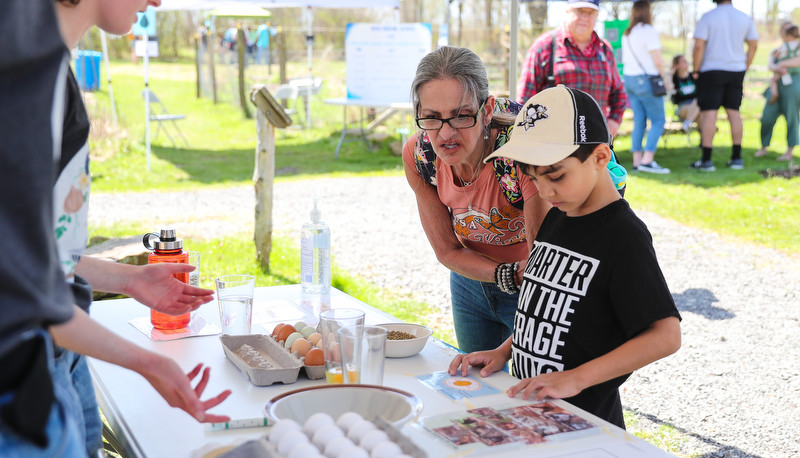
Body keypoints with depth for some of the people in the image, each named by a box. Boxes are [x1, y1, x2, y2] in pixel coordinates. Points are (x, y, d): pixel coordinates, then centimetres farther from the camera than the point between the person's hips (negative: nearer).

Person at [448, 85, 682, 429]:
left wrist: (576, 378, -24)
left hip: (583, 422, -7)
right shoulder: (556, 219, 7)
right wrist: (503, 351, 3)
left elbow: (666, 336, -21)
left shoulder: (624, 236, -17)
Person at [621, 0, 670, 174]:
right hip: (645, 79, -8)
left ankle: (637, 161, 6)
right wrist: (664, 79, 0)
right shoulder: (648, 31, -11)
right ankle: (647, 161, -14)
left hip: (629, 78, 8)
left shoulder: (627, 34, 13)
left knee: (639, 121, 9)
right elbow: (657, 60, -13)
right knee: (658, 120, -3)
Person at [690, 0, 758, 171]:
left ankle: (706, 160, -7)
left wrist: (695, 70, -4)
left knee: (709, 113, -5)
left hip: (712, 70, -4)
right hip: (736, 70, 4)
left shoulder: (707, 17, -8)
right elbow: (753, 45, 10)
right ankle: (736, 158, 13)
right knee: (733, 112, 10)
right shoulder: (744, 18, 6)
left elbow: (698, 46, -14)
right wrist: (745, 68, 18)